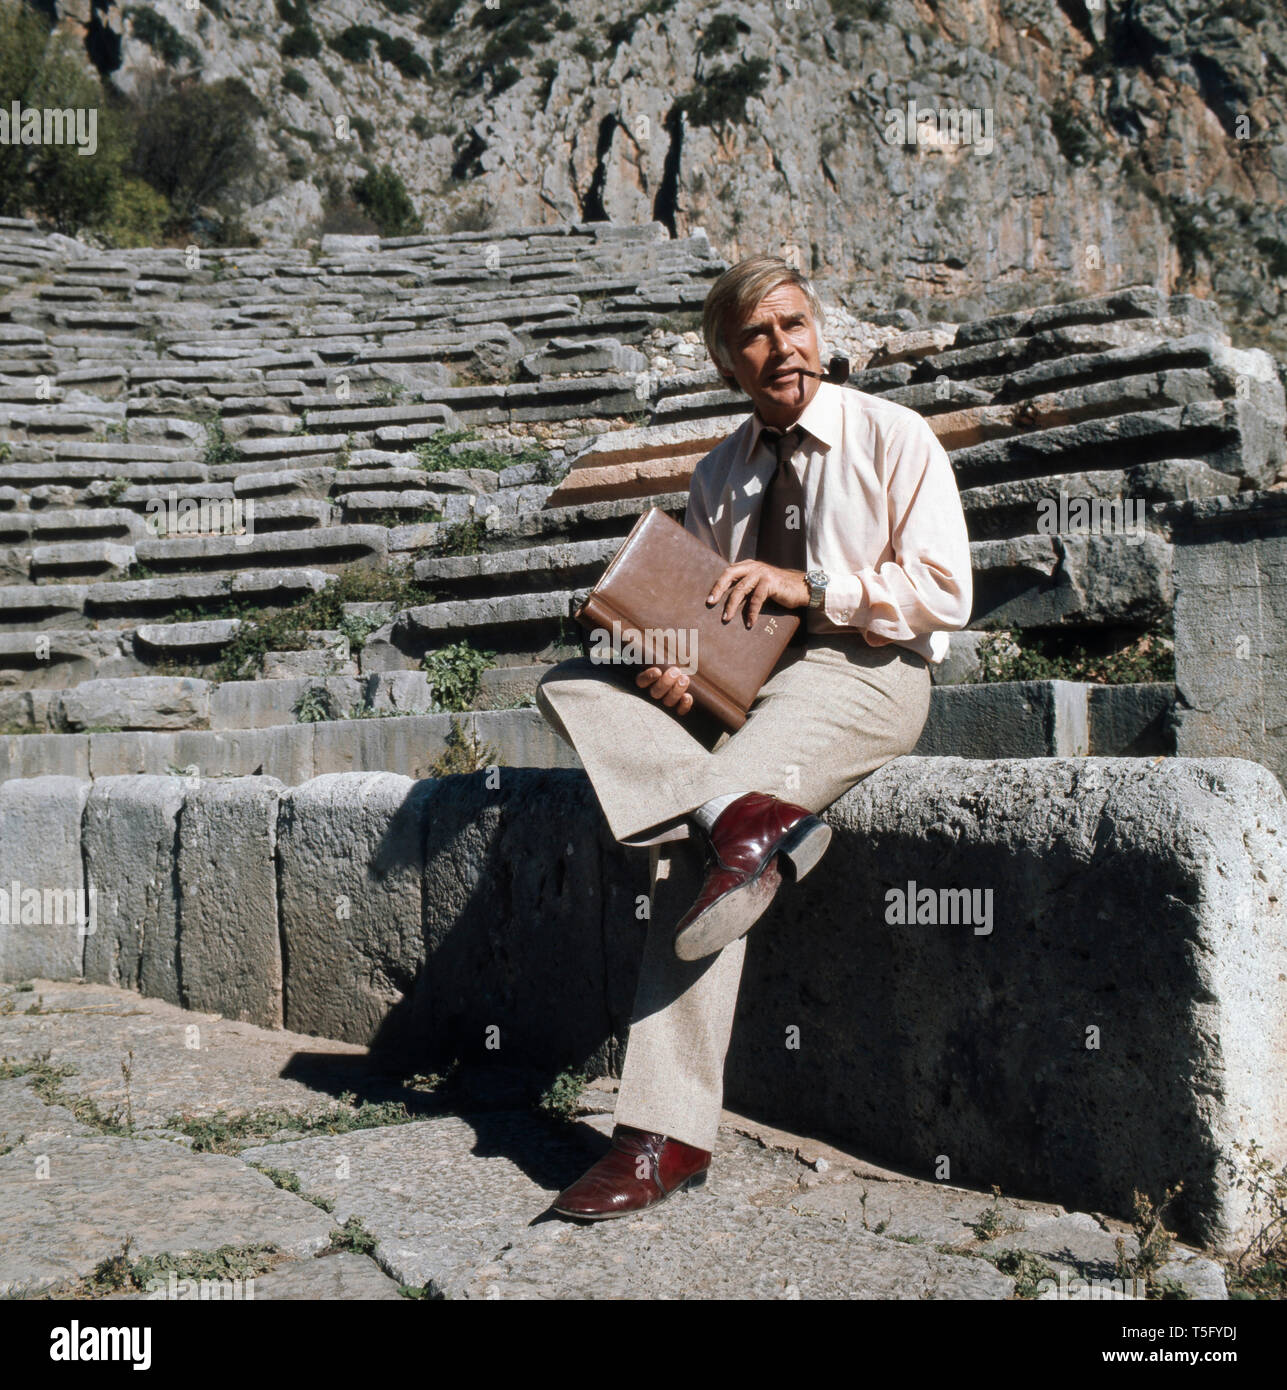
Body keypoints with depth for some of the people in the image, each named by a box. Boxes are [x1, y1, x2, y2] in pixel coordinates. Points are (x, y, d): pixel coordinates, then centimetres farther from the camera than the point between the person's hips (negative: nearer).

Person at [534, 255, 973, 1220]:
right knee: (570, 687, -20)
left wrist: (810, 584, -16)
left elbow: (946, 593, -5)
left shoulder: (894, 439, 2)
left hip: (866, 674, -6)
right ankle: (748, 815, -40)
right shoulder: (717, 477, 18)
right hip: (741, 682, 7)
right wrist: (670, 662, -7)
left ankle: (668, 1134, -33)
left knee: (692, 843, -31)